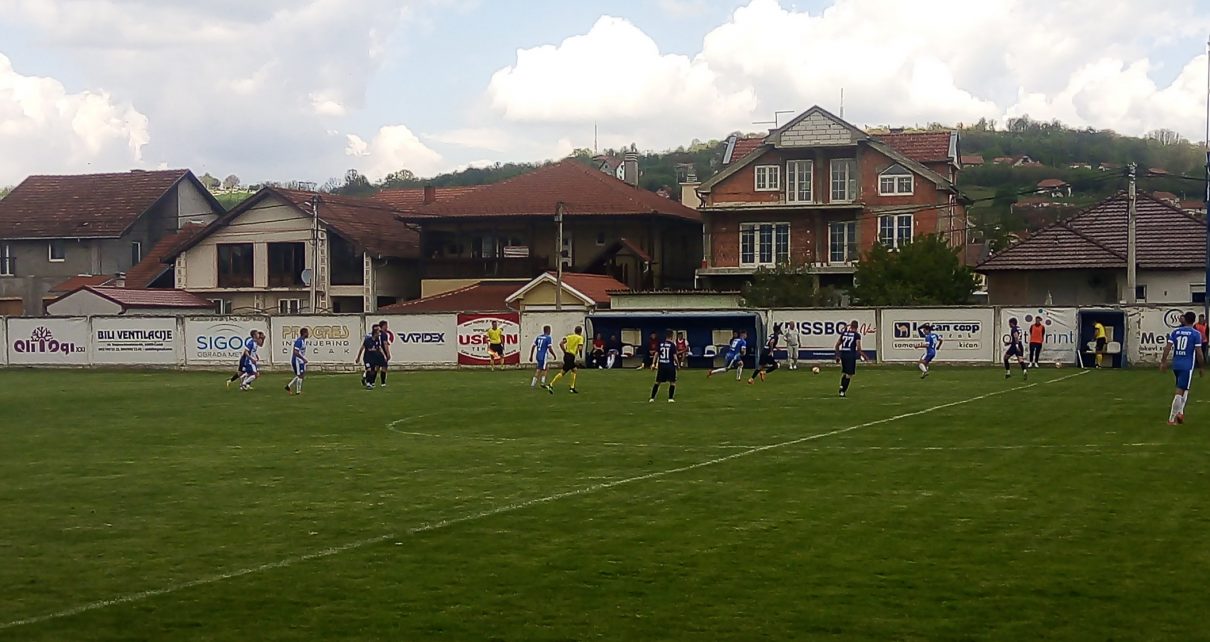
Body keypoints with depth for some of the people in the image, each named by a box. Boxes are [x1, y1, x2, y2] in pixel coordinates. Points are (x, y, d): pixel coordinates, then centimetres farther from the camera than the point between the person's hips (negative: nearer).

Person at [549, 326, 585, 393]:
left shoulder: (569, 336, 14)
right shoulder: (580, 338, -2)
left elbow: (561, 343, 5)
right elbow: (580, 348, -15)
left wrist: (565, 351, 13)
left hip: (566, 354, 7)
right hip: (571, 356, -7)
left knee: (574, 370, 18)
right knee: (563, 372, -1)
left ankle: (572, 388, 16)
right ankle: (551, 385, -5)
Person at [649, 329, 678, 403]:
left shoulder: (660, 344, 3)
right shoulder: (672, 345, -8)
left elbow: (656, 354, 2)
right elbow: (674, 356, -11)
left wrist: (654, 364, 8)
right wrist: (677, 364, 2)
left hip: (661, 365, 4)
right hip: (670, 365, -4)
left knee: (657, 382, 12)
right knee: (672, 382, 7)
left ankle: (652, 398, 11)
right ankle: (670, 398, 1)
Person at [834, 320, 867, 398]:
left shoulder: (843, 333, 10)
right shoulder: (857, 335, -4)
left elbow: (836, 346, 11)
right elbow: (858, 348, -10)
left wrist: (837, 355, 21)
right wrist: (862, 355, 7)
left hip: (843, 354, 5)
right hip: (851, 355, -5)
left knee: (844, 372, 22)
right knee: (849, 374, 3)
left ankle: (841, 387, 7)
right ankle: (843, 391, -1)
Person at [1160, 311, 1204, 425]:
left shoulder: (1175, 332, 6)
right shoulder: (1196, 334, -5)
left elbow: (1168, 347, -1)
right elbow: (1199, 352, -7)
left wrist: (1163, 361, 3)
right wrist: (1200, 367, 2)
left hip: (1176, 365, 5)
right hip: (1187, 366, -5)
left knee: (1184, 389, 23)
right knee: (1180, 391, -4)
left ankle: (1180, 412, 11)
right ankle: (1171, 418, -6)